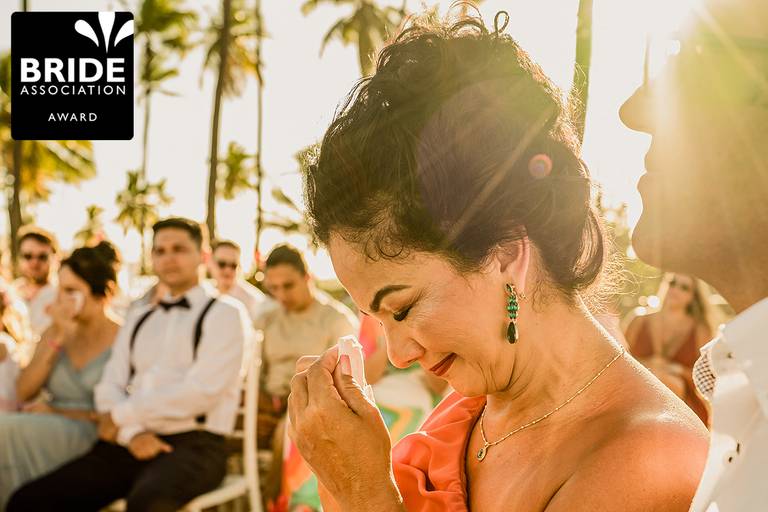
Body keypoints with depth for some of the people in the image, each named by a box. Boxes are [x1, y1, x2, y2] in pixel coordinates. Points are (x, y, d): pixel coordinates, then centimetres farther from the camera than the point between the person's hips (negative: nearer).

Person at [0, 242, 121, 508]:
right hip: (47, 430, 5)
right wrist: (56, 340, -5)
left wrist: (58, 412, -7)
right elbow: (24, 393, 4)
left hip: (92, 435, -5)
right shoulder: (55, 333, 14)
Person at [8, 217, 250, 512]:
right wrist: (132, 432, -9)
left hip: (193, 445, -6)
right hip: (132, 445, 6)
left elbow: (201, 391, -9)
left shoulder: (224, 314, 2)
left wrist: (121, 416, -3)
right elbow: (110, 388, 12)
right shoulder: (137, 322, 22)